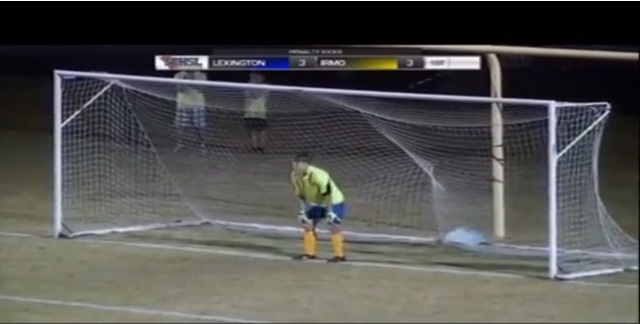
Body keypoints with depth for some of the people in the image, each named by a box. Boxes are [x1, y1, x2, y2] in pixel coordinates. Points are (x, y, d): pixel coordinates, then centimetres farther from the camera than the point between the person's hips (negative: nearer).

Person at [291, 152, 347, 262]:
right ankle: (309, 253, 17)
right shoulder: (295, 176, -11)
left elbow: (327, 195, -31)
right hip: (316, 204, 8)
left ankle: (339, 255, -10)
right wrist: (303, 210, 3)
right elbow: (301, 194, 3)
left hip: (333, 202, -8)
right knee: (307, 224, 7)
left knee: (334, 226, -16)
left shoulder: (318, 175, -34)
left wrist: (329, 212, -29)